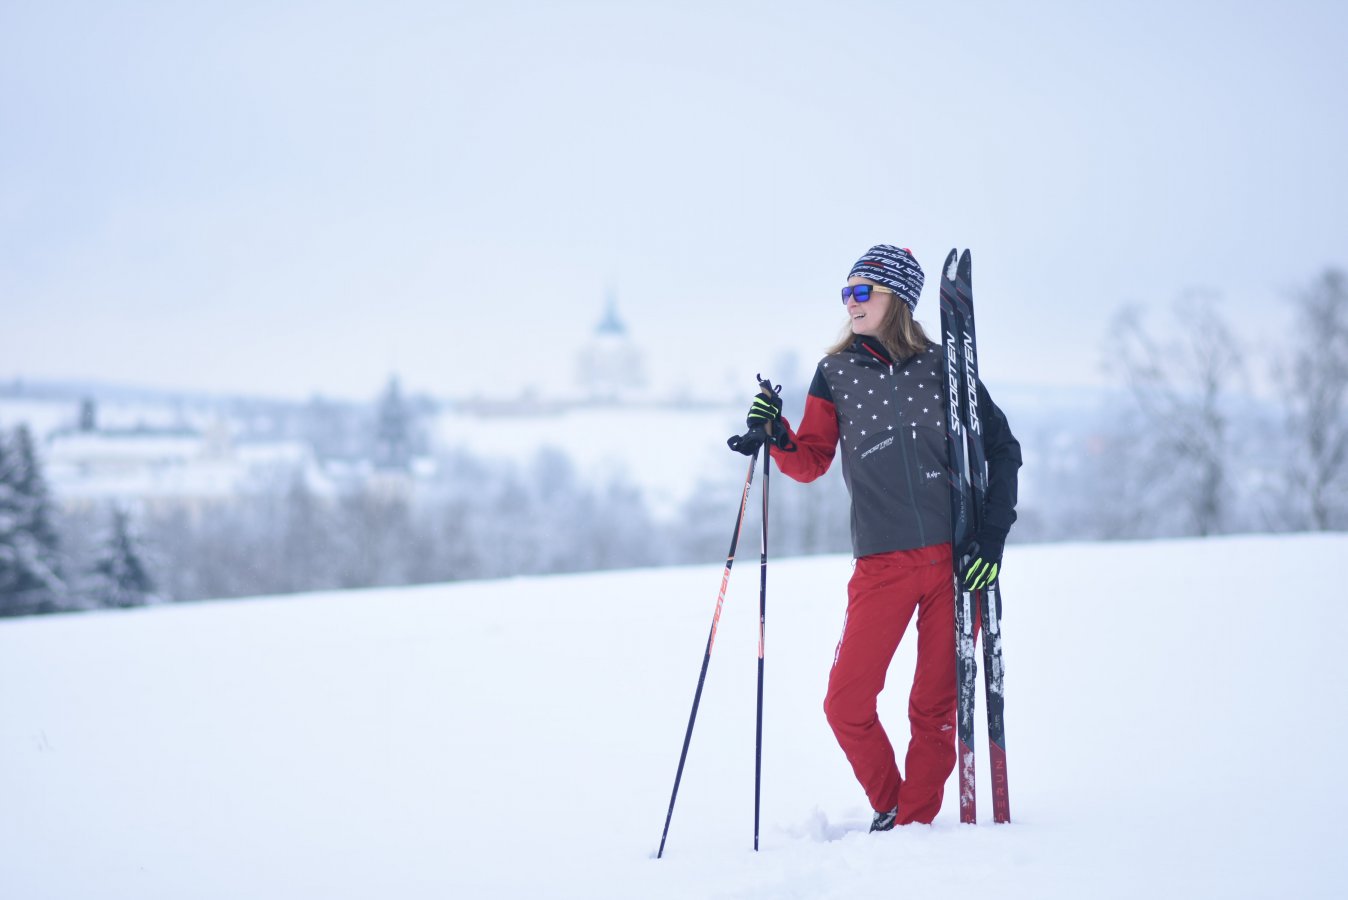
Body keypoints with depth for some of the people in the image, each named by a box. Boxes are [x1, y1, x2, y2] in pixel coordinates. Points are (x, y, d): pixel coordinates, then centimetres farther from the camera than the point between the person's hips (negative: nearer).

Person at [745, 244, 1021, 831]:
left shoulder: (942, 367, 4)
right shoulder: (836, 374, 9)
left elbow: (1001, 449, 7)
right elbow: (811, 462, 7)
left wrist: (992, 536, -2)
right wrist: (776, 437, -13)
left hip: (956, 558, -1)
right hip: (883, 566, 1)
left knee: (937, 705, 0)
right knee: (847, 703, -7)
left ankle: (913, 825, 12)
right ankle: (890, 807, 15)